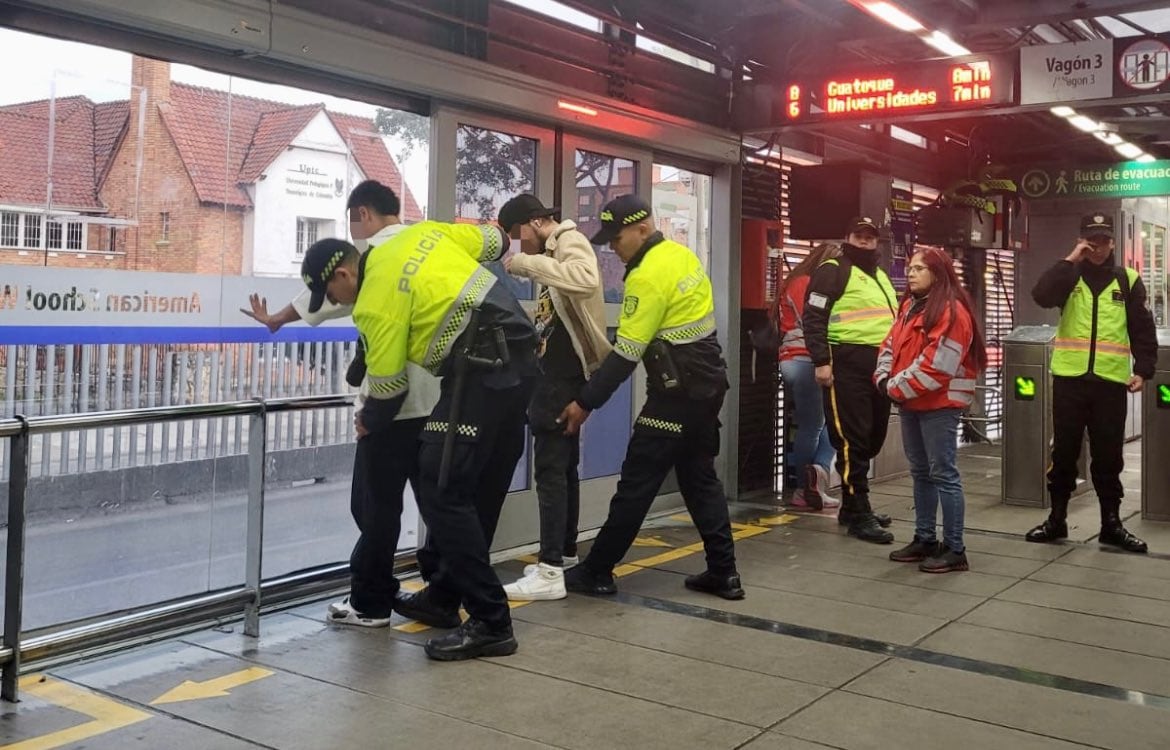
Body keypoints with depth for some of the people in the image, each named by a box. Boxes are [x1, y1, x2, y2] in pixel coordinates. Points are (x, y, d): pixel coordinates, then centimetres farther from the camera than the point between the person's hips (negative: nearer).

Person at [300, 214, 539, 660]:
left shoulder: (376, 303, -7)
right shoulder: (418, 234, 13)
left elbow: (388, 387, 0)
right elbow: (492, 242, 19)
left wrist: (368, 423, 21)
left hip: (482, 372, -10)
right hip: (518, 356, 10)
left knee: (441, 490, -7)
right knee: (478, 488, 15)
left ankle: (490, 623, -6)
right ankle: (443, 596, 28)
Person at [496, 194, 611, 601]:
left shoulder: (570, 243, -13)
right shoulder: (556, 249, 16)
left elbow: (587, 281, -37)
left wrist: (525, 262, -32)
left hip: (564, 376, -10)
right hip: (557, 374, 10)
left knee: (550, 469, -10)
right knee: (562, 466, 16)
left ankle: (550, 573, -9)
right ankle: (565, 553, 27)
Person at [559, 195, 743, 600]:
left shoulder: (648, 275, -19)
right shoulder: (683, 254, 9)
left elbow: (626, 353, -19)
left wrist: (586, 402, -13)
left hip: (679, 389, -9)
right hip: (706, 381, 9)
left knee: (637, 482, -1)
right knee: (700, 477, 15)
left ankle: (597, 571, 8)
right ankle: (724, 572, 17)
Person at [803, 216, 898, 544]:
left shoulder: (880, 276, 24)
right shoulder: (832, 271, -3)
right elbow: (813, 317, -11)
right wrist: (821, 361, -19)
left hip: (880, 366, 9)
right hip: (847, 365, -9)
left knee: (872, 438, 12)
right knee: (852, 440, -8)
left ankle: (852, 507, 23)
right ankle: (859, 515, -4)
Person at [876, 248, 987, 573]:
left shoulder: (951, 311, -15)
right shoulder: (909, 306, 14)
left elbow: (936, 365, -22)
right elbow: (891, 345, 14)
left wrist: (897, 388, -16)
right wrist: (884, 379, -4)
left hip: (939, 404, -9)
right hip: (911, 402, 9)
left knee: (943, 473, -6)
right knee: (920, 472, 15)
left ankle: (954, 549, 1)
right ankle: (925, 539, 25)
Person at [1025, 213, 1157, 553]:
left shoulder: (1128, 280, 7)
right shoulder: (1068, 275, 7)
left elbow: (1143, 329, 6)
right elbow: (1042, 296, -14)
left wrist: (1143, 369, -6)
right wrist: (1070, 262, -15)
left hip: (1110, 380, 0)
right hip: (1069, 377, 0)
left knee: (1109, 456, 5)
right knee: (1064, 451, 6)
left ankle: (1111, 523, 15)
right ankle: (1057, 518, 16)